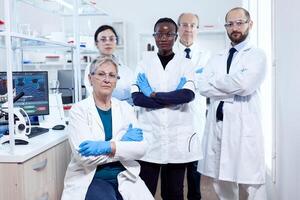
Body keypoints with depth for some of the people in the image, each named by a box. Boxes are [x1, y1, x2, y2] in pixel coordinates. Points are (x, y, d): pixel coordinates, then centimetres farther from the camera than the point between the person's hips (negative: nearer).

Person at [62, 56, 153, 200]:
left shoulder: (126, 108, 8)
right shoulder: (78, 110, -3)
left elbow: (140, 148, -4)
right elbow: (85, 156, -15)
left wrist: (109, 147, -19)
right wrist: (123, 142, -11)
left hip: (124, 177, 4)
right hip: (90, 179, -3)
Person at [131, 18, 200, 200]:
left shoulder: (185, 63, 5)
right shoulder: (145, 62, 6)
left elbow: (188, 95, -11)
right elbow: (136, 97, -6)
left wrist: (154, 94, -10)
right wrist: (174, 98, -11)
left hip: (177, 135, 0)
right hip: (149, 134, 0)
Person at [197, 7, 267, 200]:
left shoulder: (257, 55, 1)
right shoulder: (216, 59, 16)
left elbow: (245, 84, -17)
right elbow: (203, 87, 1)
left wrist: (216, 81, -2)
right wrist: (234, 91, -9)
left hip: (244, 127, -5)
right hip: (217, 125, 5)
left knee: (251, 184, -1)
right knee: (222, 183, 14)